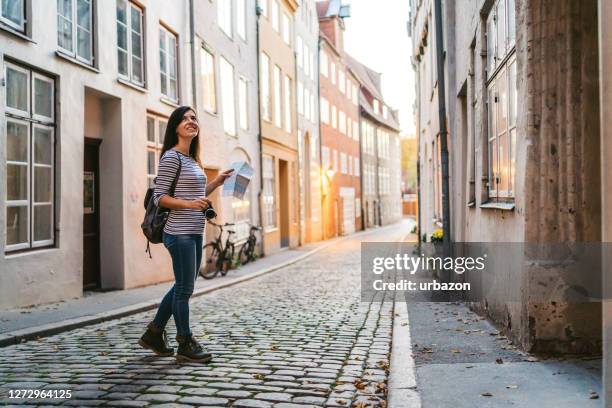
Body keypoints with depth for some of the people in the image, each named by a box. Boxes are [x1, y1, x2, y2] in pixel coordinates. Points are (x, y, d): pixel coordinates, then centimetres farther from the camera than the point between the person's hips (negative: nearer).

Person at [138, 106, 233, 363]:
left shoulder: (192, 159, 17)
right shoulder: (171, 157, -9)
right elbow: (159, 197, -13)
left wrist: (217, 182, 13)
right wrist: (189, 204, -24)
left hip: (194, 232, 9)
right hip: (179, 233, -9)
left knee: (183, 287, 16)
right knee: (184, 289, -1)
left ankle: (154, 334, 29)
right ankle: (186, 345, 11)